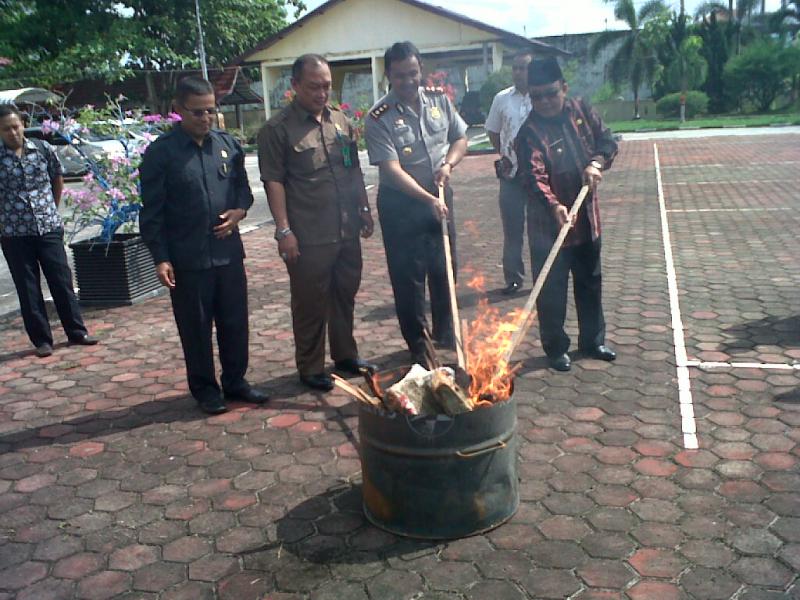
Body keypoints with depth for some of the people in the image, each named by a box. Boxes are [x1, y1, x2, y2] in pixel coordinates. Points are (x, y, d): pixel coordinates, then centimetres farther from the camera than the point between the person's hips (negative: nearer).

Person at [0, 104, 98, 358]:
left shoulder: (43, 148, 1)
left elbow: (57, 179, 15)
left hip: (49, 228, 1)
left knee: (62, 281, 6)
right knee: (28, 289, 5)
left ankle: (76, 331, 17)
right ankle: (41, 340, 15)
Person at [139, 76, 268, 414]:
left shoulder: (227, 145, 5)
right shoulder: (160, 153, -8)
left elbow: (243, 186, 17)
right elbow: (152, 212, -6)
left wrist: (240, 210, -5)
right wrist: (160, 258, -9)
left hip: (228, 252, 4)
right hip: (187, 259, -4)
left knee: (235, 321, 13)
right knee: (196, 328, 8)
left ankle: (235, 381, 30)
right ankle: (205, 389, 25)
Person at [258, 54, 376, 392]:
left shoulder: (341, 121, 11)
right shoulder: (278, 129, -7)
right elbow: (273, 181, -10)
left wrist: (363, 209, 13)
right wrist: (283, 229, -15)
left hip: (347, 231, 6)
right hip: (309, 237, -6)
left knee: (345, 294, 16)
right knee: (310, 303, 4)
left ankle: (345, 355, 33)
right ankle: (311, 368, 18)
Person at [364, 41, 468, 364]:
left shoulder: (439, 100, 1)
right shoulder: (379, 117, -15)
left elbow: (460, 138, 12)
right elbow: (392, 169, -22)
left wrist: (448, 164, -9)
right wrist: (428, 199, -31)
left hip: (439, 198, 5)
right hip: (400, 204, -5)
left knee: (444, 269, 15)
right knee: (408, 277, 2)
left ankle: (445, 336, 34)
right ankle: (418, 346, 17)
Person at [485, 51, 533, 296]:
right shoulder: (502, 98, 3)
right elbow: (493, 131, 14)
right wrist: (503, 154, 6)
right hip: (510, 174, 2)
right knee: (512, 229, 7)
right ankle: (513, 277, 17)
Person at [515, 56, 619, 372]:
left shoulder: (581, 110, 2)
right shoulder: (530, 131, -15)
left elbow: (607, 140, 5)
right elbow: (534, 176, -26)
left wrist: (597, 163, -17)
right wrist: (554, 206, -41)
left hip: (587, 218, 6)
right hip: (549, 224, -5)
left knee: (590, 282, 17)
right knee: (552, 290, 2)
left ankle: (593, 340, 34)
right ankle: (555, 348, 19)